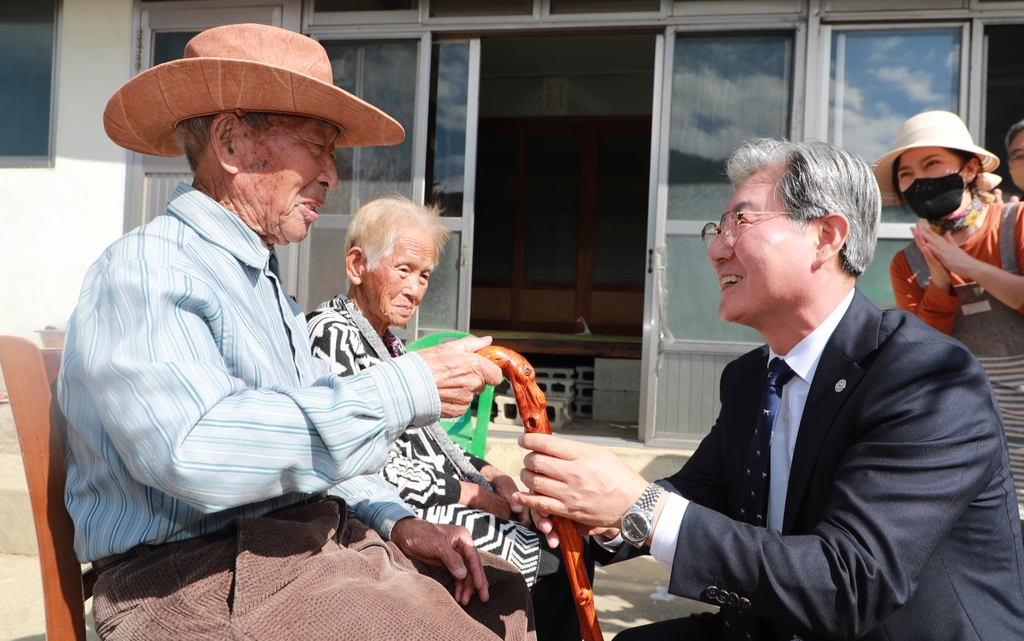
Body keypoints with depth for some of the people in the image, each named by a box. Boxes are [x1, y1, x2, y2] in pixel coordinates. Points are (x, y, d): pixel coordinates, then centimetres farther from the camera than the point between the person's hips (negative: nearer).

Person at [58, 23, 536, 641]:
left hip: (324, 539, 9)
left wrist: (397, 520, 3)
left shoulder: (264, 278, 19)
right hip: (202, 574, -9)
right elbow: (198, 453, -28)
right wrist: (407, 389, -25)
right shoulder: (141, 271, -12)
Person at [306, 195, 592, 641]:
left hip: (446, 499, 10)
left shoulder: (385, 341, 17)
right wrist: (467, 492, -13)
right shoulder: (331, 333, -13)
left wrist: (488, 475, 5)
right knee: (548, 564, -15)